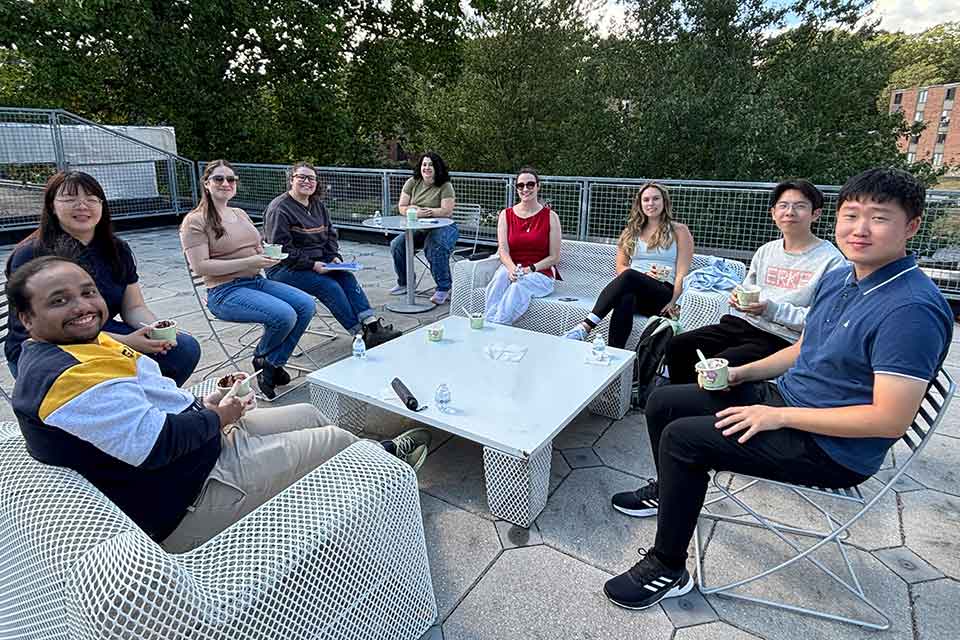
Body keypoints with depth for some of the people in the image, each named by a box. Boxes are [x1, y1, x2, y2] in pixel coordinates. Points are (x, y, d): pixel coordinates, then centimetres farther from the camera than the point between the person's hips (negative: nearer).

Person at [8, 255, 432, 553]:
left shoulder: (82, 345, 8)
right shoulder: (67, 377, -26)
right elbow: (153, 445, -32)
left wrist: (203, 404, 2)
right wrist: (215, 418, -15)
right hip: (187, 504, -10)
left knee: (307, 414, 16)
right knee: (335, 439, -1)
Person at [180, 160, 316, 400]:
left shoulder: (241, 214, 18)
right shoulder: (195, 221, -5)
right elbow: (200, 267, -14)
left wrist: (268, 256, -1)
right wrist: (248, 262, -19)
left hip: (256, 281, 8)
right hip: (225, 291, -7)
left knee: (307, 305, -14)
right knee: (284, 315, -29)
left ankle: (273, 364, -1)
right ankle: (261, 359, 3)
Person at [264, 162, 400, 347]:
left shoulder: (317, 205, 13)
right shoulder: (279, 209, -11)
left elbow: (330, 234, 19)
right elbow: (281, 249, -17)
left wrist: (334, 256, -1)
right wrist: (312, 264, -22)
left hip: (316, 262, 7)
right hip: (283, 268, -7)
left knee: (346, 277, -19)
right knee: (329, 286, -26)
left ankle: (372, 324, -28)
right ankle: (360, 335, -23)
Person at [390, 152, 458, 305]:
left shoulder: (445, 186, -9)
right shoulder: (412, 183, 6)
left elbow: (447, 211, -20)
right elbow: (402, 208, 3)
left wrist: (421, 210, -20)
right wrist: (416, 212, -18)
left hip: (443, 227, -5)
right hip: (417, 228, 6)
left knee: (435, 249, -33)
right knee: (397, 244, -10)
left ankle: (444, 289, -17)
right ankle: (405, 282, 11)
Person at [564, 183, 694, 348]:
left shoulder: (679, 231, 11)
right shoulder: (631, 232, 21)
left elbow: (682, 272, 1)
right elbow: (620, 267, 14)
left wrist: (673, 302, -14)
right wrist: (644, 274, -7)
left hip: (664, 294, -2)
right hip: (632, 287, 2)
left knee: (629, 275, -35)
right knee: (626, 298, -38)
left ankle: (586, 326, -43)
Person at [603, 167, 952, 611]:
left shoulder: (912, 309, -23)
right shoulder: (837, 279, 5)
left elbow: (891, 420, -26)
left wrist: (779, 416, -23)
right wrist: (741, 373, 2)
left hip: (834, 450, -9)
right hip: (783, 395, 9)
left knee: (682, 437, -22)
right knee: (662, 402, 8)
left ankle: (668, 569, -2)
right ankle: (669, 491, 35)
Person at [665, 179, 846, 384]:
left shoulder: (831, 259, -4)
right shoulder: (765, 251, 16)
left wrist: (772, 309, -20)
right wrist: (738, 299, 2)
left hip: (783, 339, -6)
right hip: (744, 323, 7)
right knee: (677, 346, -9)